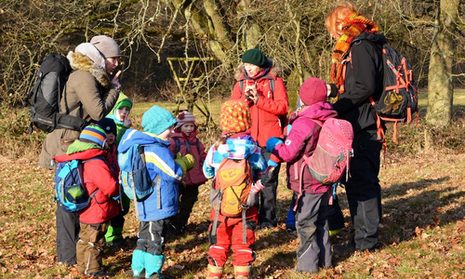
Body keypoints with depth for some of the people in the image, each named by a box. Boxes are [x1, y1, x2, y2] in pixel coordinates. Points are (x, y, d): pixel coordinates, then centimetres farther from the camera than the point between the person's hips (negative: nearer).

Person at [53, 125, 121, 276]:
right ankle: (93, 270, 16)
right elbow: (111, 186, -32)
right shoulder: (97, 165, -27)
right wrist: (100, 197, -12)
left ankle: (83, 266, 35)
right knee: (94, 242, 6)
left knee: (84, 239, 22)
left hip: (85, 211, 8)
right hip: (97, 213, -8)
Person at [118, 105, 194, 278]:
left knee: (145, 236, 17)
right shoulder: (156, 150, -22)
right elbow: (175, 173, -18)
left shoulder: (143, 146, 11)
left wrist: (179, 162, 12)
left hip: (146, 204, 10)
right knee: (155, 239, 0)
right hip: (157, 205, -10)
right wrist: (185, 161, 0)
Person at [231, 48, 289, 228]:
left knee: (269, 179, 1)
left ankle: (268, 217, 7)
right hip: (247, 139, 3)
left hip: (271, 138, -3)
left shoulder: (275, 82, 2)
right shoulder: (241, 84, 10)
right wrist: (245, 98, -15)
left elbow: (283, 107, -9)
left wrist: (259, 99, -16)